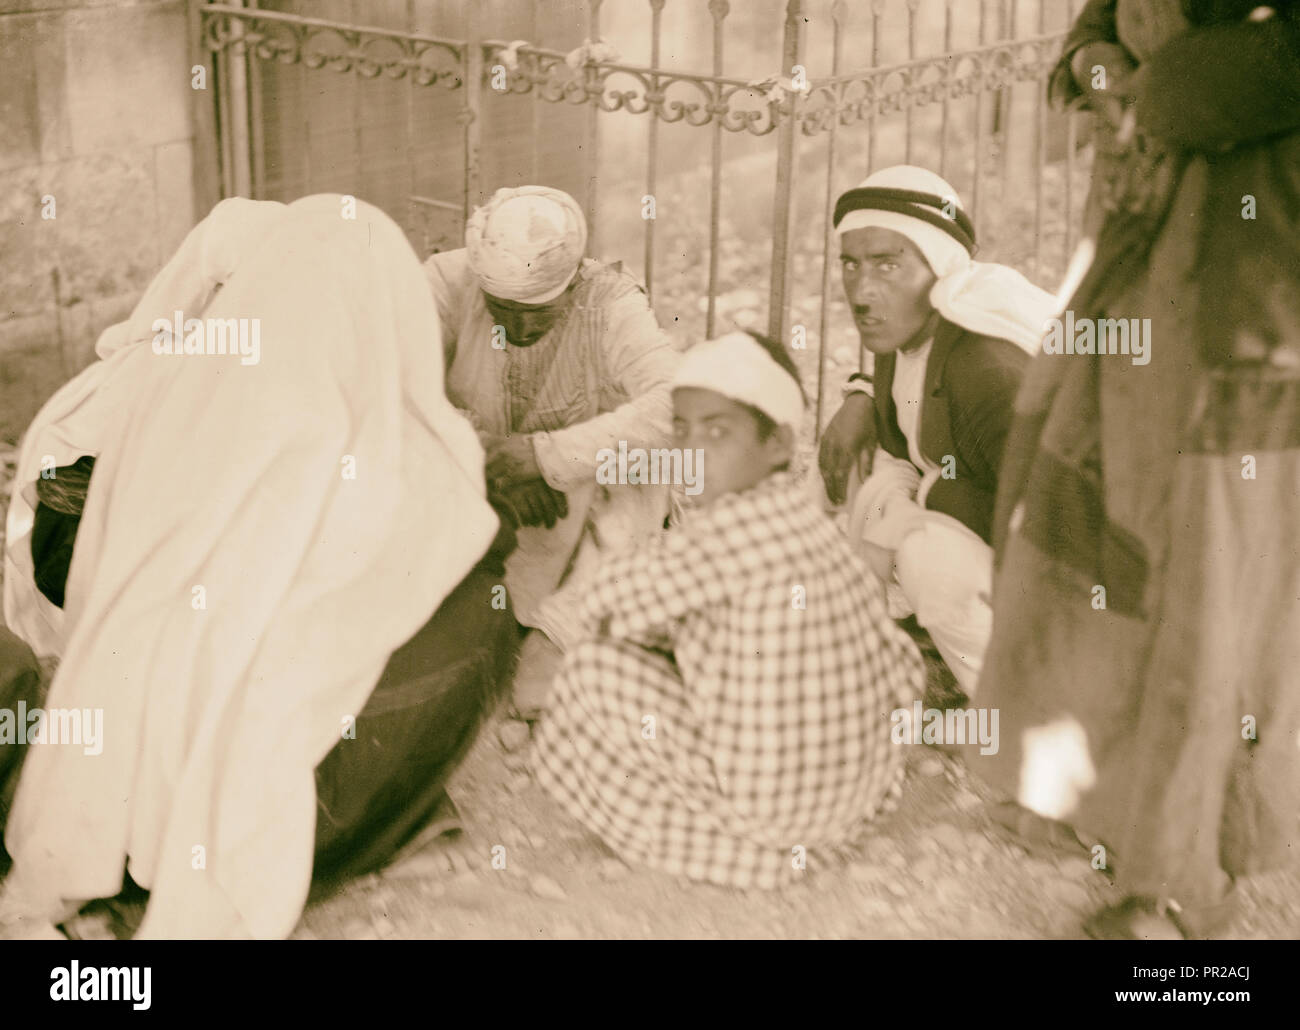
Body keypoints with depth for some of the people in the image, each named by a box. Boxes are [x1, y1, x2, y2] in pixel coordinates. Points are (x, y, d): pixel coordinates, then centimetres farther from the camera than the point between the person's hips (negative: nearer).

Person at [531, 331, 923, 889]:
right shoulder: (809, 518, 3)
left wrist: (668, 628, 8)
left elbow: (602, 605, -13)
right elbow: (903, 672, 10)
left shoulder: (727, 526, -20)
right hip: (864, 785, 8)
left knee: (596, 664, -3)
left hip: (770, 810, -8)